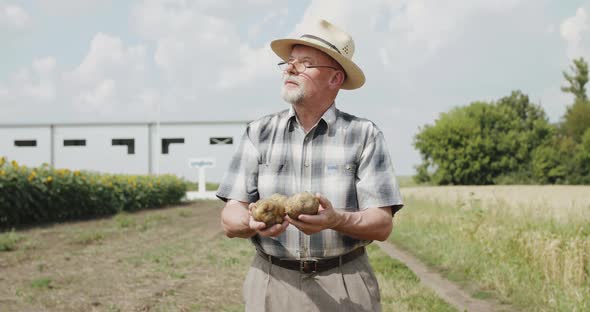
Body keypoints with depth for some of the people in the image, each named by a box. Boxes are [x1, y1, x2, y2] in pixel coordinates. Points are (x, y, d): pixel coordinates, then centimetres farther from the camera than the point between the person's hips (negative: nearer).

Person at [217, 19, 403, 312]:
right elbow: (230, 219, -3)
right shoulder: (259, 133, 2)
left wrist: (336, 220, -28)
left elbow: (382, 224, -8)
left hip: (344, 287, -1)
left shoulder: (365, 136, -4)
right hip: (271, 286, 2)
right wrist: (252, 222, -25)